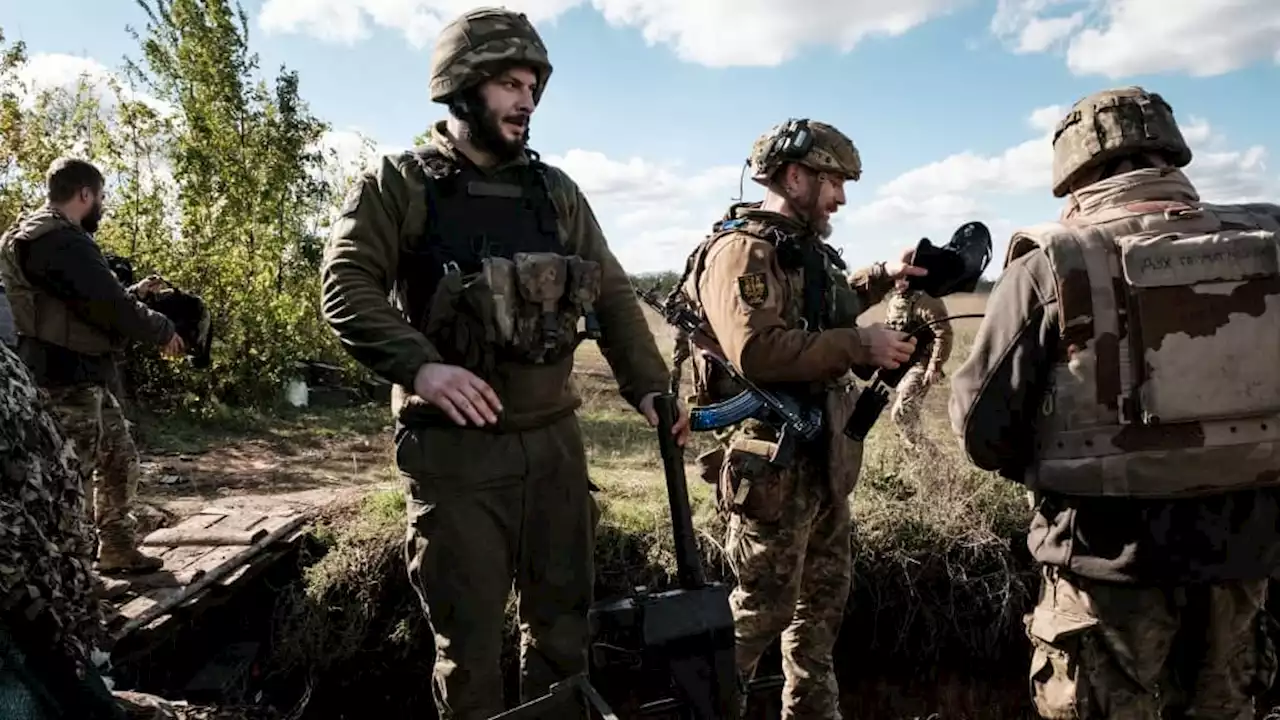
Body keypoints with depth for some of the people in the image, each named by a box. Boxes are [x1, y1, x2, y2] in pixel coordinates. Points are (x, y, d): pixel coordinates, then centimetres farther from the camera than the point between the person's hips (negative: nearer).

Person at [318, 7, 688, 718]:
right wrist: (419, 364, -26)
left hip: (554, 438, 5)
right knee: (471, 635, 7)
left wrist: (649, 385, -2)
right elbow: (346, 288, -11)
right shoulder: (401, 184, -2)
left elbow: (613, 295, 9)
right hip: (454, 445, -4)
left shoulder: (556, 190, 11)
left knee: (564, 620, 16)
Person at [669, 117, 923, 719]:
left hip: (822, 456, 10)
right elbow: (757, 351, -31)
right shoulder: (742, 249, -17)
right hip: (772, 460, -10)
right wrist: (859, 345, -25)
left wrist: (883, 277, 23)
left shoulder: (804, 247, 14)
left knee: (823, 600, 20)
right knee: (762, 609, 0)